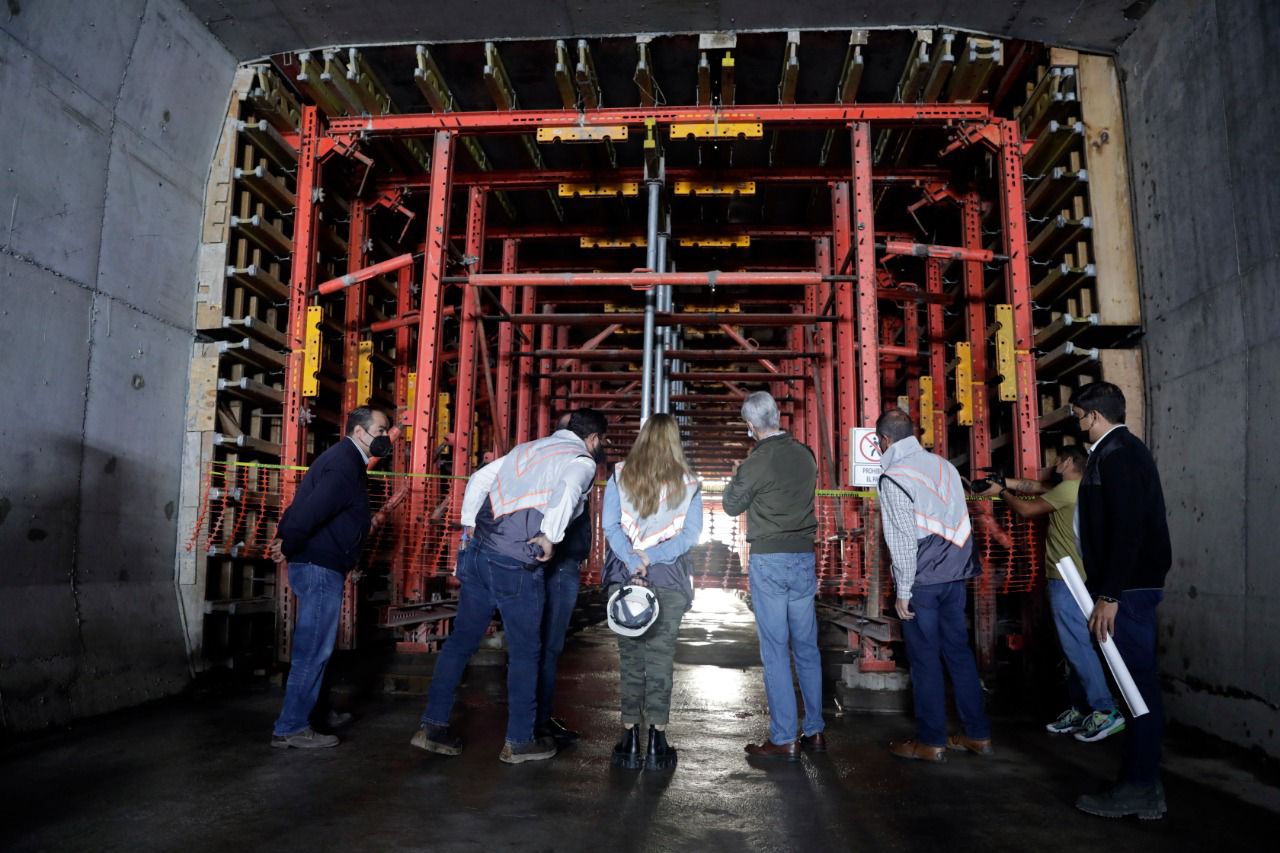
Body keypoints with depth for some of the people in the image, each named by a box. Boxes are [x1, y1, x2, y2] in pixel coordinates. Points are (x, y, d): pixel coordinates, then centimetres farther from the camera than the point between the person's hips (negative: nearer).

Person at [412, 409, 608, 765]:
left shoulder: (527, 448, 20)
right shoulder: (582, 461, 0)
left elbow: (479, 478, 18)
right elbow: (568, 488, -24)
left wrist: (469, 525, 19)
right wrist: (550, 536, -20)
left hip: (478, 552, 7)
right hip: (516, 565, -7)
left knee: (462, 639, 14)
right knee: (525, 652, 7)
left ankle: (433, 725, 19)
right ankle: (519, 741, 17)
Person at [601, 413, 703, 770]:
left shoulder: (620, 476, 2)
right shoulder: (688, 484, 2)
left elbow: (610, 526, -7)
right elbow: (691, 535, -5)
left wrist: (634, 563, -14)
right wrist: (653, 557, -11)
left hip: (624, 578, 1)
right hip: (669, 581, 0)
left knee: (630, 660, 8)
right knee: (660, 662, 6)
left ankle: (630, 743, 12)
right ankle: (657, 746, 9)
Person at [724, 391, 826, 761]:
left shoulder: (758, 461, -13)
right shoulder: (805, 455, 4)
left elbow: (732, 506, -2)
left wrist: (737, 475, 16)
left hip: (769, 560, -6)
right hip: (804, 557, 6)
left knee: (775, 650, 0)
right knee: (807, 647, 13)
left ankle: (784, 740, 5)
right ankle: (815, 731, 20)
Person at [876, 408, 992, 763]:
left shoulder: (894, 477, -13)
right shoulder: (943, 464, 8)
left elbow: (902, 540, -16)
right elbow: (956, 522, 12)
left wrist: (903, 591, -11)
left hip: (922, 581, -7)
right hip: (955, 575, 7)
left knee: (924, 659, 3)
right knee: (959, 651, 14)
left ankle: (932, 741, 13)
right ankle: (978, 734, 21)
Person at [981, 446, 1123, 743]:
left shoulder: (1068, 488, -13)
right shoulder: (1070, 489, 16)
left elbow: (1026, 510, -9)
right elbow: (1037, 487, 19)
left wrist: (1002, 492, 6)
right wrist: (1004, 481, 11)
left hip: (1068, 581, -10)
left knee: (1077, 645, -8)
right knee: (1074, 645, 11)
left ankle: (1106, 711, -6)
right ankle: (1081, 709, 16)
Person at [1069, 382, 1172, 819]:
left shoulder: (1117, 455, -15)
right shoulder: (1124, 450, 17)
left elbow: (1126, 530, -22)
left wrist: (1109, 595, -21)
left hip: (1128, 587, -11)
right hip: (1132, 585, 11)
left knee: (1138, 681, -4)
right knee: (1137, 680, 13)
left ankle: (1139, 790, 5)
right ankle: (1143, 784, 21)